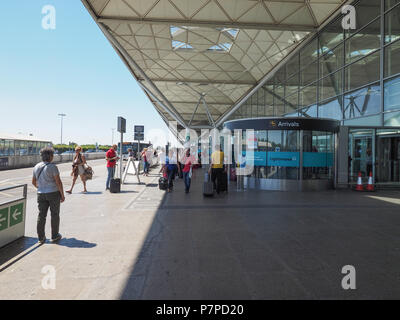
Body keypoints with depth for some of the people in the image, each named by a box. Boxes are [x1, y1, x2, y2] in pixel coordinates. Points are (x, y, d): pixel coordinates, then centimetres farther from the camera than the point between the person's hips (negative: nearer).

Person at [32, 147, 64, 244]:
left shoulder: (36, 167, 5)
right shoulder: (53, 167, -15)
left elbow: (33, 182, 15)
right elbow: (58, 182, -16)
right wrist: (62, 195, -8)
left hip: (41, 194, 5)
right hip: (53, 193, -5)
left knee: (41, 215, 10)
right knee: (55, 214, 8)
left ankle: (41, 237, 14)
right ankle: (55, 236, 17)